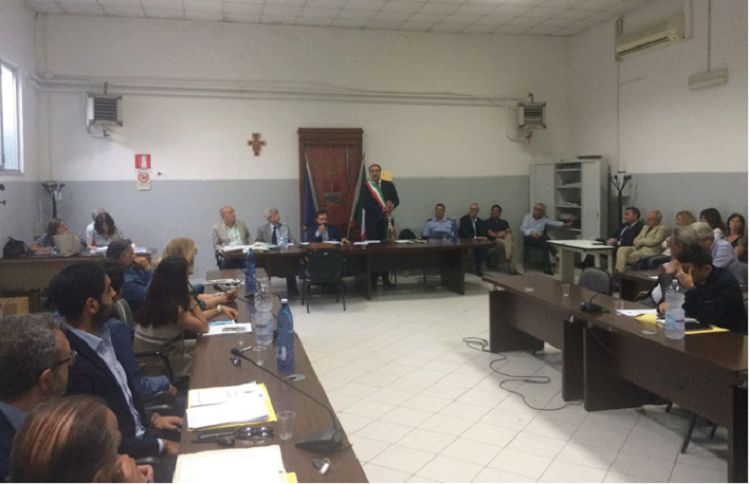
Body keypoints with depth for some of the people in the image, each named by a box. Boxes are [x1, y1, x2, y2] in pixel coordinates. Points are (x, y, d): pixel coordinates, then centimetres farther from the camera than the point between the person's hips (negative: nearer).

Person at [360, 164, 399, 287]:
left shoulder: (389, 185, 11)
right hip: (373, 222, -3)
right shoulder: (364, 187, 0)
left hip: (387, 221, 3)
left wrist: (391, 205, -15)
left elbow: (396, 201, 9)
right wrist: (382, 209, -17)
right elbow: (365, 205, -9)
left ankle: (385, 279, 11)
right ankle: (373, 279, 6)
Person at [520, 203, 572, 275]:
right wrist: (531, 233, -17)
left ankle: (546, 267, -42)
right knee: (545, 237, -31)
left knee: (544, 244, -34)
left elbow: (554, 223, 8)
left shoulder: (544, 220, 22)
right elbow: (523, 228, 1)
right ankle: (556, 254, -38)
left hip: (539, 239, 3)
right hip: (529, 238, -3)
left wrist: (565, 224, -7)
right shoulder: (528, 217, 15)